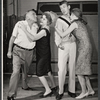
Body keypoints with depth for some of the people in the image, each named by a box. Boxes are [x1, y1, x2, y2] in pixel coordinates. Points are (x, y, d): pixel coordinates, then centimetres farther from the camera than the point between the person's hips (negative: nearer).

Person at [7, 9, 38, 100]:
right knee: (16, 71, -14)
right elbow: (13, 37, -3)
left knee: (26, 71, 19)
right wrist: (9, 51, -3)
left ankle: (24, 85, 44)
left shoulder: (36, 26, 3)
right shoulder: (19, 24, -8)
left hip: (29, 52, 5)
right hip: (18, 50, -4)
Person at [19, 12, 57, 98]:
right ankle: (53, 86, 35)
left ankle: (48, 90, 5)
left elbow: (33, 38, -31)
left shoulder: (44, 30, -22)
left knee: (39, 73, -4)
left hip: (43, 54, -10)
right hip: (45, 53, 10)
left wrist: (25, 30, -29)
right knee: (48, 70, 20)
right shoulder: (44, 28, 7)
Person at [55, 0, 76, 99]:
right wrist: (59, 43, -25)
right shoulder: (59, 20, 4)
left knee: (72, 68, 5)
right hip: (64, 46, -3)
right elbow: (57, 33, -8)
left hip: (73, 44, 3)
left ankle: (71, 90, 15)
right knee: (62, 68, -6)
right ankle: (60, 91, 4)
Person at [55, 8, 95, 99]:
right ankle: (90, 90, 19)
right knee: (83, 71, 13)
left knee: (79, 71, -4)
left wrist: (55, 27, 5)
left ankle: (84, 91, 3)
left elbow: (62, 35, -7)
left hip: (84, 49, -9)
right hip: (85, 48, 9)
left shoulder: (75, 23, -7)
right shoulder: (81, 23, 19)